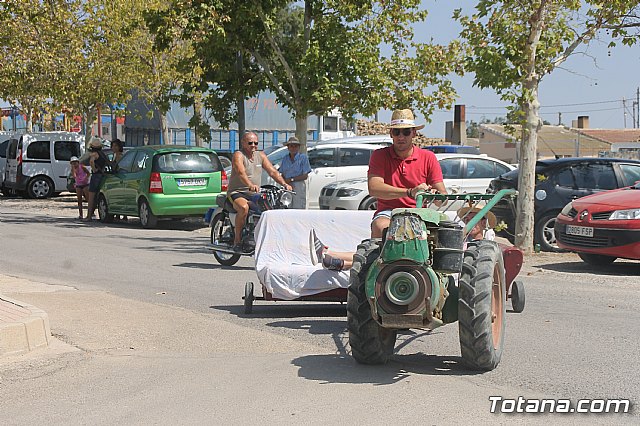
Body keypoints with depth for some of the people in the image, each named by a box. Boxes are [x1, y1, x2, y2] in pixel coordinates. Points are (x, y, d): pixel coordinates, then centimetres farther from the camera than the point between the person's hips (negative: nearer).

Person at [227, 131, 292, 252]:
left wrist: (284, 184, -11)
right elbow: (241, 172, -25)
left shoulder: (260, 155, 14)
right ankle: (237, 240, -25)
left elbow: (272, 171, 7)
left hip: (255, 194, 6)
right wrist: (250, 185, -44)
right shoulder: (238, 155, -6)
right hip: (237, 192, -6)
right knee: (244, 207, -37)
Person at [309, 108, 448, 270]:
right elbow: (374, 188, -12)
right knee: (381, 227, -37)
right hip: (388, 213, 0)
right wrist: (410, 192, -24)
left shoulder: (428, 157, 8)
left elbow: (443, 196, 3)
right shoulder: (380, 155, 7)